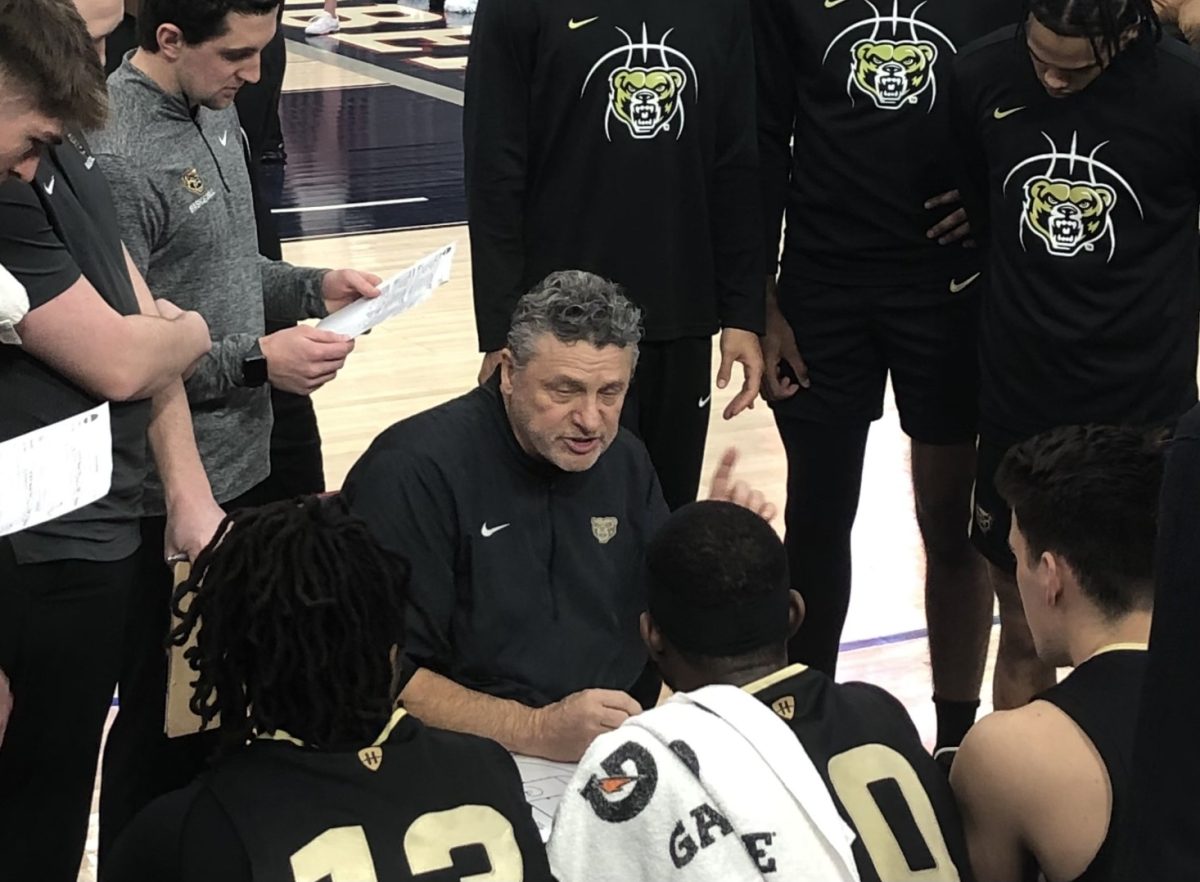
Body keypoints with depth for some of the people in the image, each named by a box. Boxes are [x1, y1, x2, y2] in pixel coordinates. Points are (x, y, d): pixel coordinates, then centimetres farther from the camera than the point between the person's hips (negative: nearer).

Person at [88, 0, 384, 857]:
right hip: (169, 495, -9)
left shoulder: (216, 113, 6)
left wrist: (312, 286, 4)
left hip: (241, 464, 9)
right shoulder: (115, 154, -23)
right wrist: (254, 362, -21)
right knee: (166, 718, 5)